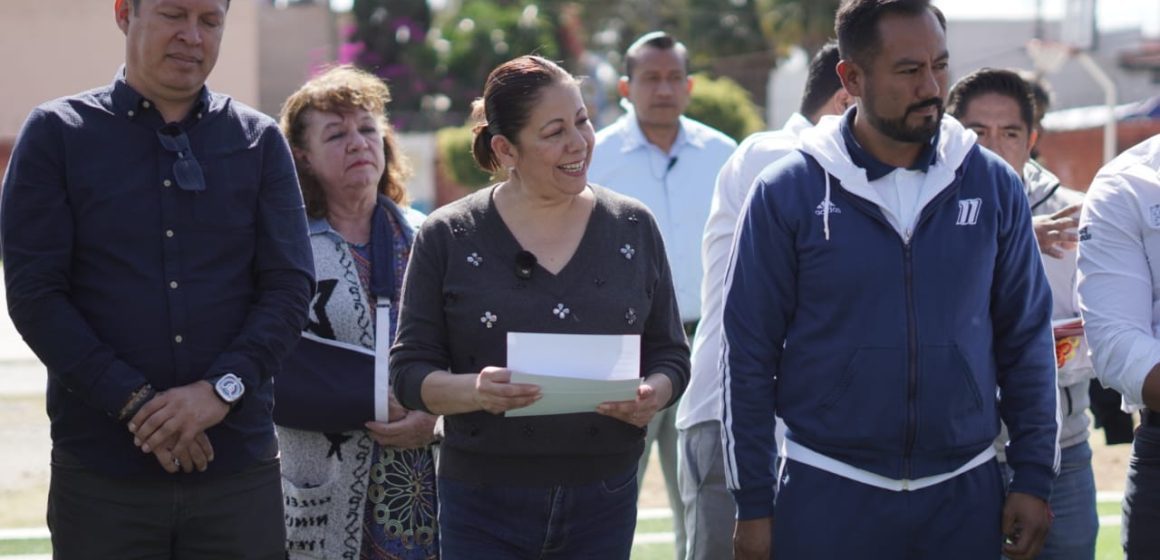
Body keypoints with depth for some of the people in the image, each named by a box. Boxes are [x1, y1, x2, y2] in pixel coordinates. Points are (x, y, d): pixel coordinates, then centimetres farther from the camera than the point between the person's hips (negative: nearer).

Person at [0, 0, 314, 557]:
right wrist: (133, 403, -13)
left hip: (239, 465, 2)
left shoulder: (259, 141, 11)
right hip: (101, 472, -1)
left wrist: (221, 389, -12)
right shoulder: (56, 133, 5)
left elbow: (290, 286, 4)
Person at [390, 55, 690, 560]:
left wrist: (652, 395, -12)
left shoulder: (633, 228, 6)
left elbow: (670, 353, 11)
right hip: (485, 504, -2)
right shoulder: (448, 238, 0)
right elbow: (409, 371, -1)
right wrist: (475, 390, -21)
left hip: (603, 502, 2)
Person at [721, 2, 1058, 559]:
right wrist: (752, 505, -3)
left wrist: (1033, 479, 2)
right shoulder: (787, 192, -4)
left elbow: (1026, 340, 7)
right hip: (827, 496, -2)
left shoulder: (993, 185, 2)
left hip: (966, 492, 2)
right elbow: (748, 355, -1)